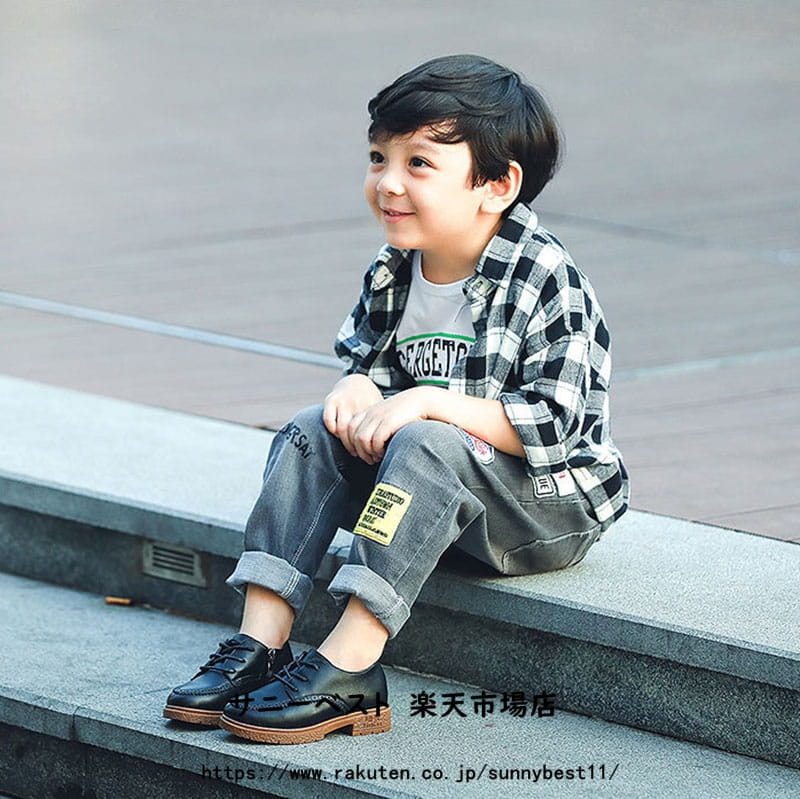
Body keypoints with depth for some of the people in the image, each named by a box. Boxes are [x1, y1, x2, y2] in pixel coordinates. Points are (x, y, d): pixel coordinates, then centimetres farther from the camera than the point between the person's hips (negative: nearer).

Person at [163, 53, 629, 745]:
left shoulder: (544, 281, -19)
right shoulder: (392, 274, 1)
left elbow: (551, 422, -25)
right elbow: (368, 365, 13)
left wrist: (426, 403, -30)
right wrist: (356, 392, -13)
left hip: (550, 506, -7)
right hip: (436, 489, 7)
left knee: (426, 446, -33)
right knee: (313, 434, -10)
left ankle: (349, 666, -38)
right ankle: (261, 641, -21)